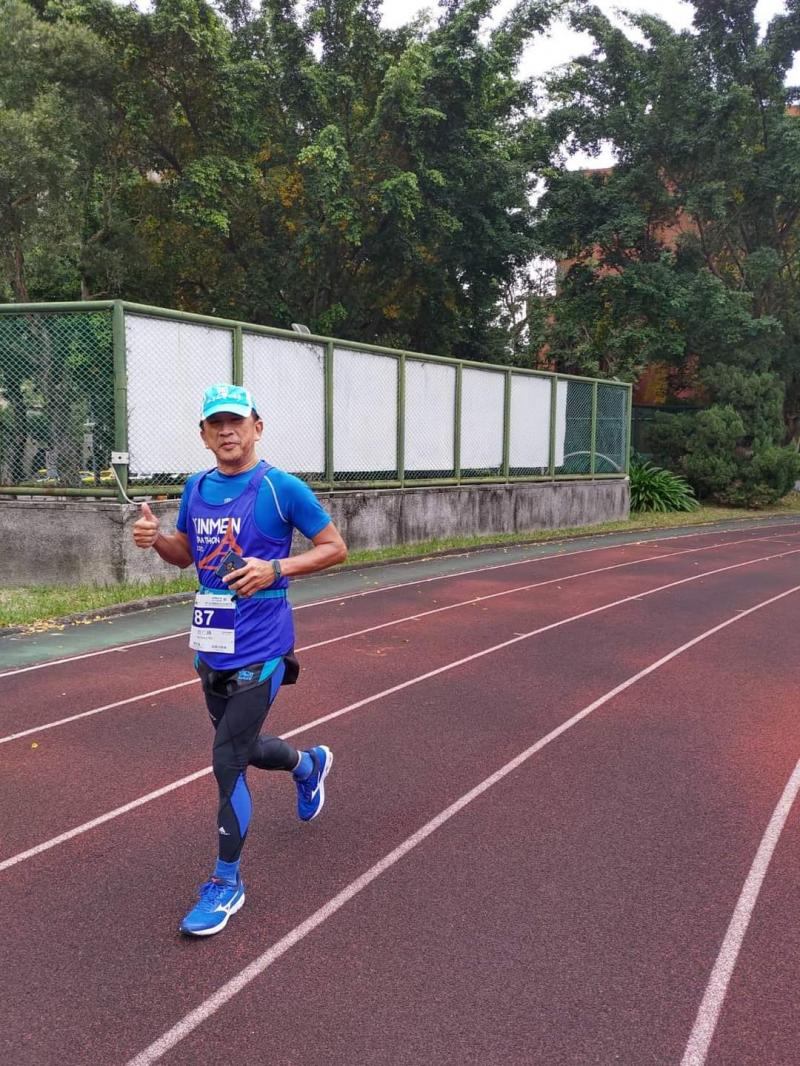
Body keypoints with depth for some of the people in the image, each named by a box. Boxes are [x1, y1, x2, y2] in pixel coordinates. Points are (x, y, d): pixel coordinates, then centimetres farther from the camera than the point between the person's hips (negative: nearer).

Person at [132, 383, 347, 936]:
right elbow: (185, 553, 19)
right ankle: (310, 764, 53)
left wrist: (276, 568, -21)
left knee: (228, 762, -5)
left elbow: (335, 547, -7)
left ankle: (226, 881, 15)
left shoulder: (282, 488, -11)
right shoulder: (196, 488, 6)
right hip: (211, 648, 6)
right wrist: (155, 538, -3)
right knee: (241, 747, 21)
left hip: (258, 652, -6)